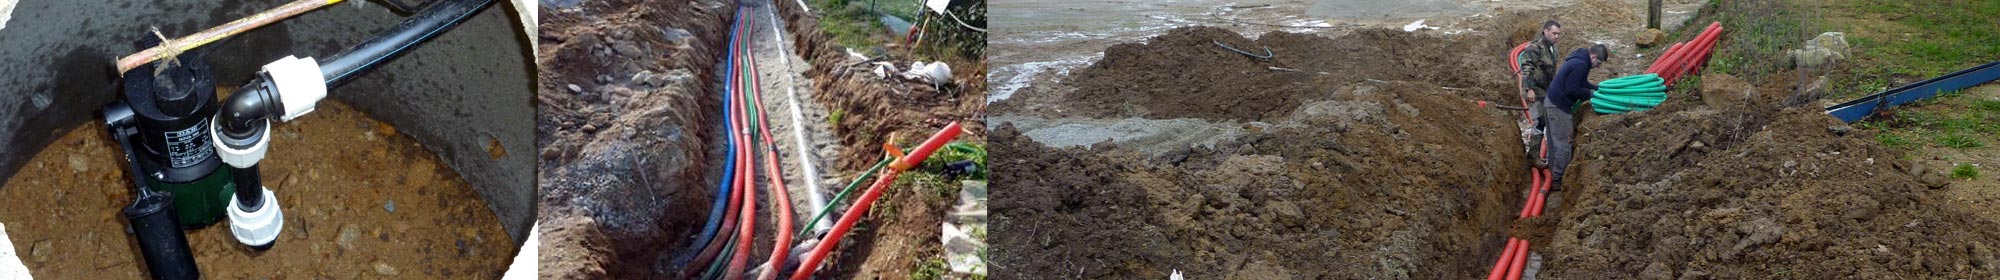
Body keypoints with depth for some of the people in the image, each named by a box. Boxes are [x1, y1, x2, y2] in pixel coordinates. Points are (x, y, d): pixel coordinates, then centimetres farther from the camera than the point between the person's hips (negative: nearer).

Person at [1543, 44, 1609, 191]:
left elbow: (1582, 83, 24)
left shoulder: (1579, 60, 12)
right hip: (1559, 107, -11)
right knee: (1564, 143, -6)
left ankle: (1554, 174, 24)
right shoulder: (1580, 66, -21)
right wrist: (1590, 93, -9)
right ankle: (1558, 180, -2)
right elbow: (1571, 90, -22)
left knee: (1556, 142, 16)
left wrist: (1598, 89, 11)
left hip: (1553, 103, 11)